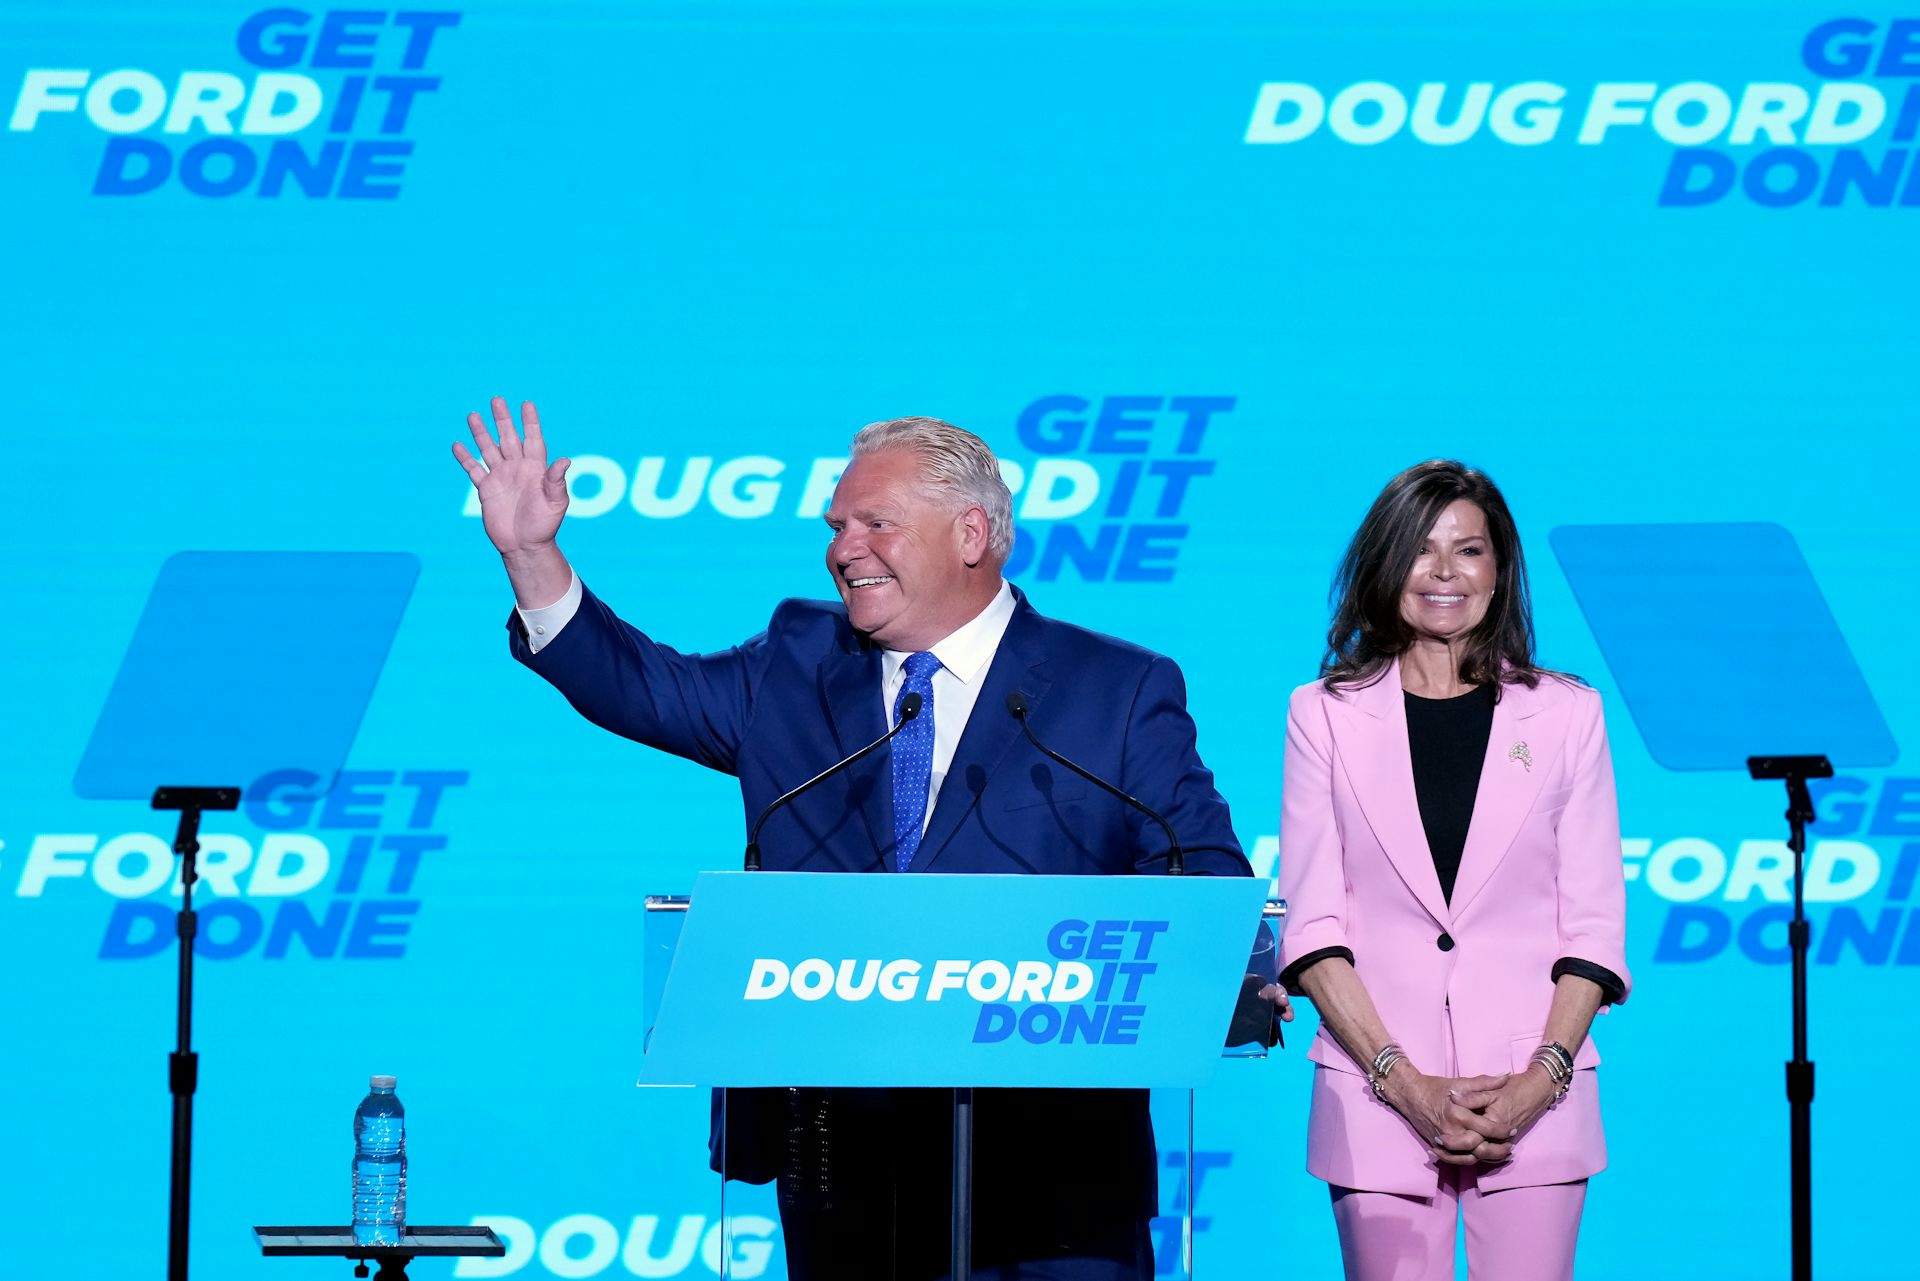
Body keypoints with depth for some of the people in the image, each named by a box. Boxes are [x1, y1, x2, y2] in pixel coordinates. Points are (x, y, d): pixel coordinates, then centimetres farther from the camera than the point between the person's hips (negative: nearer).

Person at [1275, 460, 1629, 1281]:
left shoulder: (1565, 714, 9)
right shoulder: (1326, 715, 8)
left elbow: (1594, 926, 6)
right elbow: (1311, 928, 2)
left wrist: (1542, 1079, -9)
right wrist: (1405, 1083, -10)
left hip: (1535, 1101, 0)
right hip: (1377, 1101, 0)